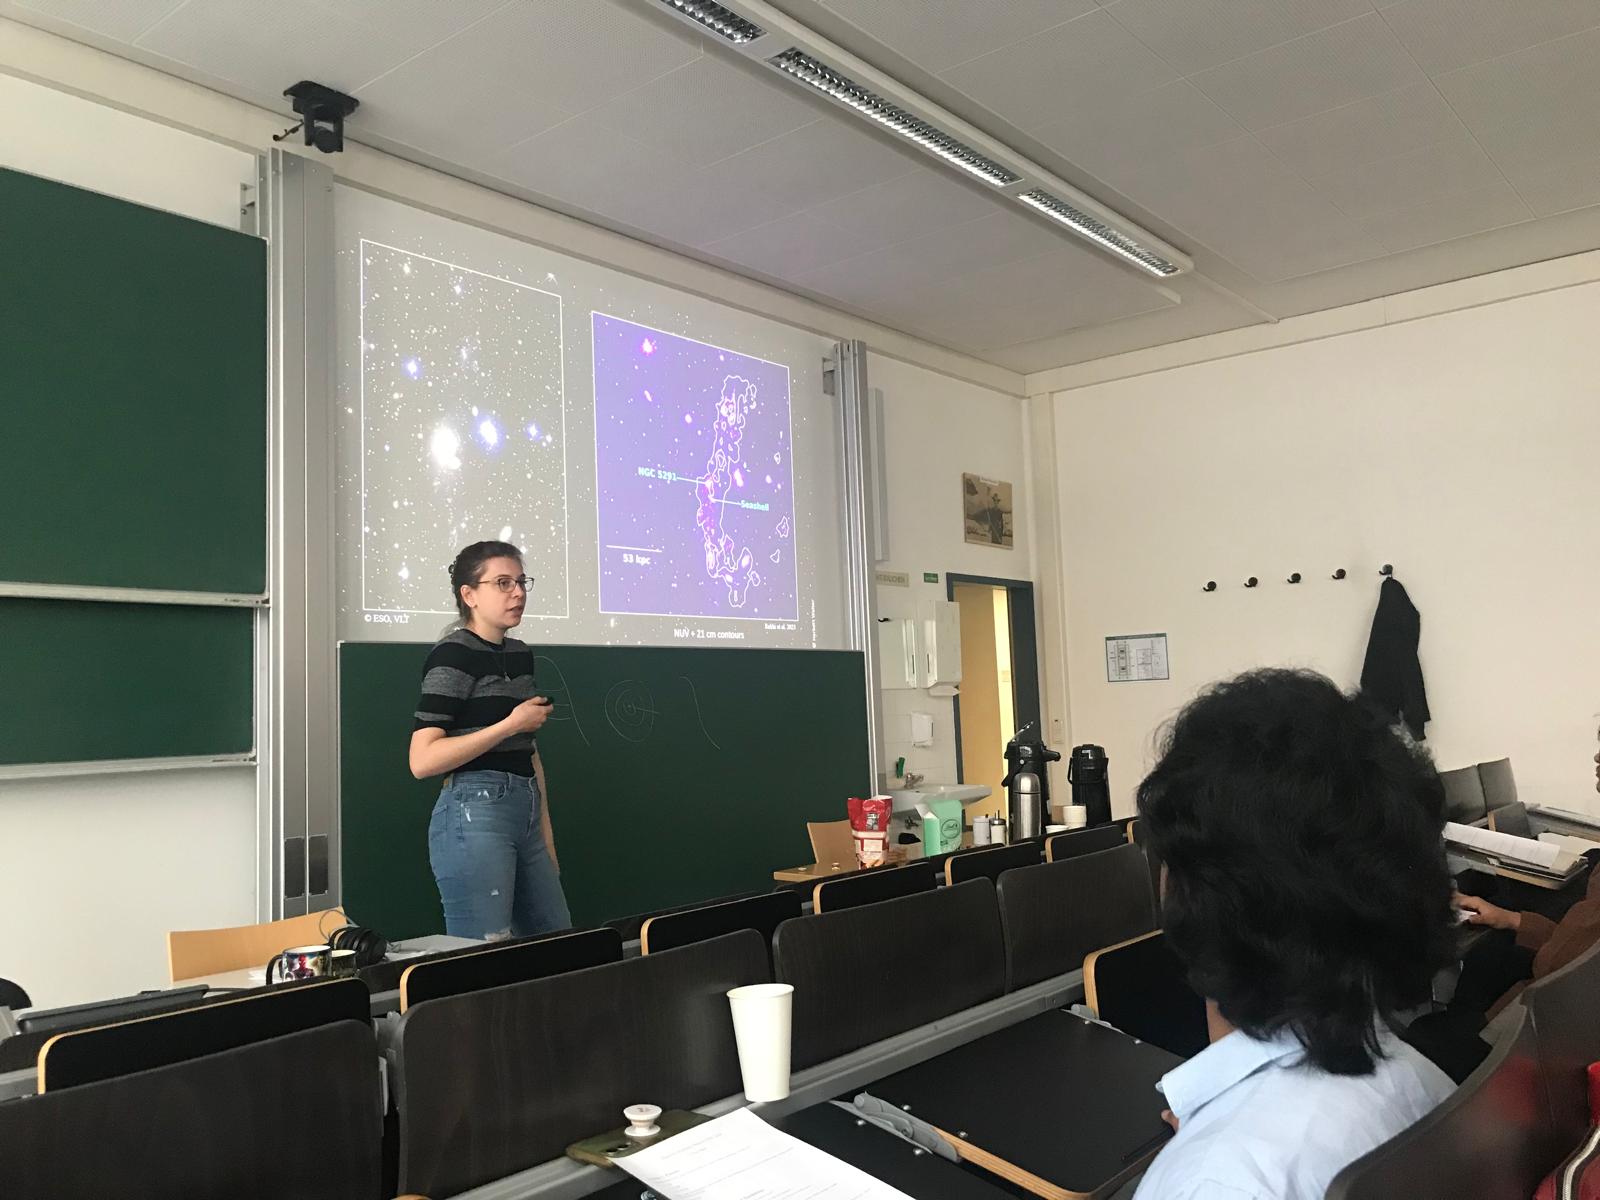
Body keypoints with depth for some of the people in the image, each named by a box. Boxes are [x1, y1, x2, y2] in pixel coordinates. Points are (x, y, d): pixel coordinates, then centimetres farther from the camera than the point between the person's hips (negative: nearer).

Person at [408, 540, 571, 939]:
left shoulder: (520, 654, 14)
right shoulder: (453, 654, -10)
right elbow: (422, 760, -18)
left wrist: (546, 833, 17)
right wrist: (510, 724, -17)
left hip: (526, 816, 8)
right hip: (474, 815, -8)